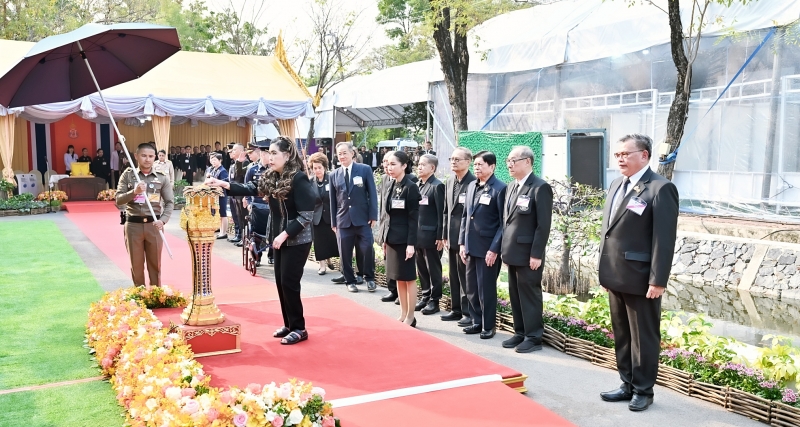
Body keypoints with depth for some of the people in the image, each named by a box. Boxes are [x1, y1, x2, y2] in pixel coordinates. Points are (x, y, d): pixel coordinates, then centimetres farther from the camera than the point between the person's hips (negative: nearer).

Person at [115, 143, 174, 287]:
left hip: (154, 225, 0)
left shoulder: (161, 177, 3)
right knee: (136, 264, 8)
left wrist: (163, 220, -15)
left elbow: (170, 202, 1)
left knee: (155, 263, 8)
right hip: (133, 225, 0)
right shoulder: (128, 175, 2)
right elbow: (118, 200, -3)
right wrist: (134, 192, -21)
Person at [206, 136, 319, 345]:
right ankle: (289, 325, 24)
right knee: (281, 282, 12)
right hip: (280, 237, 8)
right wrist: (223, 184, -7)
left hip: (296, 240, -8)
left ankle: (299, 328, 9)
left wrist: (285, 234, -21)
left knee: (289, 283, -4)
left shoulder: (299, 178, -18)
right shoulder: (271, 178, 6)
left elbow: (307, 215, -20)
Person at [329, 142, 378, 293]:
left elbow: (372, 194, -1)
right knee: (345, 253, 5)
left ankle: (369, 278, 15)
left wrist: (373, 216, -8)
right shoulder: (334, 175, 8)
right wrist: (333, 222, 8)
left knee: (368, 249, -5)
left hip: (362, 218, -2)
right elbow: (333, 200, 10)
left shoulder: (365, 169, 1)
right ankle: (350, 281, 19)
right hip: (343, 219, 2)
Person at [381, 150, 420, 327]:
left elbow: (414, 218, -14)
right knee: (399, 278, 12)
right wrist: (385, 238, 13)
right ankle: (403, 315, 21)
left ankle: (410, 317, 11)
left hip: (404, 238, -8)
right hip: (392, 237, 8)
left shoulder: (411, 187, -12)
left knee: (408, 278, 2)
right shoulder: (392, 186, 10)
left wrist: (411, 243, -18)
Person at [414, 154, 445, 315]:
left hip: (431, 236, -7)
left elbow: (441, 213, -13)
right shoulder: (417, 185, 12)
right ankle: (425, 296, 26)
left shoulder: (437, 186, -11)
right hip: (418, 234, 7)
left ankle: (434, 301, 12)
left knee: (434, 269, 3)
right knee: (421, 268, 14)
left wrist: (440, 236, -15)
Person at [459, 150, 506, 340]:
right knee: (471, 288, 13)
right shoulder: (471, 186, 11)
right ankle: (477, 322, 27)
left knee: (486, 289, 3)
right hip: (471, 246, 7)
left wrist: (494, 249, -16)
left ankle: (489, 326, 17)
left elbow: (503, 223, -13)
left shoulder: (500, 189, -11)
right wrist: (462, 242, 11)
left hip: (487, 248, -7)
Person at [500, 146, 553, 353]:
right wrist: (505, 248, 13)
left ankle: (533, 337, 11)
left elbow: (543, 225, -16)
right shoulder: (512, 186, 13)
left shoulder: (540, 187, -12)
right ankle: (520, 333, 25)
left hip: (528, 254, -8)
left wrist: (536, 254, -18)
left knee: (530, 295, 1)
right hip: (513, 252, 8)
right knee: (515, 295, 14)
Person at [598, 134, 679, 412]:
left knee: (643, 338, 6)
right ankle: (628, 385, 29)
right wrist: (604, 269, 15)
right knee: (622, 336, 17)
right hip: (616, 277, 8)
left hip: (641, 279, -8)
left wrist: (658, 280, -19)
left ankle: (643, 391, 19)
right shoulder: (616, 185, 13)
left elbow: (664, 239, -17)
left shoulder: (660, 188, -12)